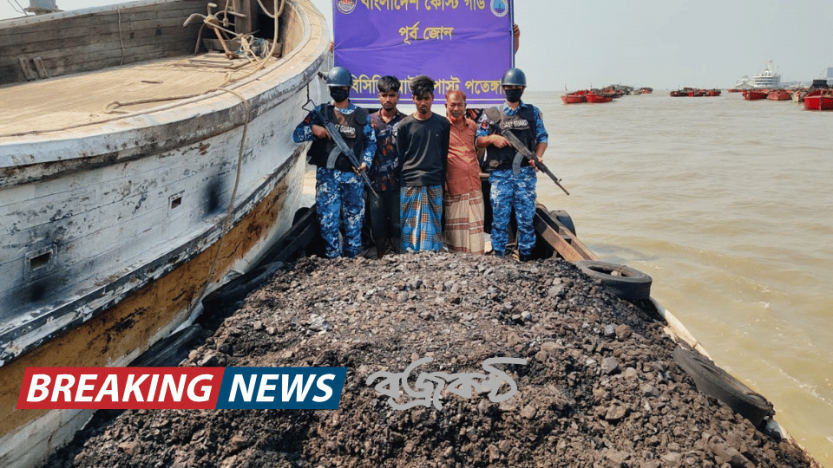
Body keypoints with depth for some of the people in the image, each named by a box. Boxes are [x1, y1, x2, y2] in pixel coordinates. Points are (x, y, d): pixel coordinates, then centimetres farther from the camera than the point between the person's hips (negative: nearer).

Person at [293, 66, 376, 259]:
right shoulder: (321, 111, 5)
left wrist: (365, 162, -5)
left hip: (352, 176, 1)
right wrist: (313, 129, -16)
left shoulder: (361, 115, 7)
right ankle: (333, 258, 12)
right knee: (328, 220, 0)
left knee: (354, 219, 8)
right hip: (327, 175, -1)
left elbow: (371, 142, 11)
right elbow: (297, 134, 4)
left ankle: (352, 256, 21)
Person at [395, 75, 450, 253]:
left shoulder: (443, 124, 7)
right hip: (409, 186, -1)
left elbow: (445, 155, 11)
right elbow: (399, 158, 6)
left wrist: (442, 179, 7)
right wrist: (398, 183, 3)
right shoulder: (404, 126, 4)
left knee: (432, 228, 4)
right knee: (409, 226, 1)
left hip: (434, 186, 1)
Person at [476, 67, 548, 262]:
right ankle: (498, 258, 11)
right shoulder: (491, 114, 7)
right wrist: (492, 138, -13)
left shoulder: (533, 113, 11)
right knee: (500, 218, 2)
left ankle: (525, 258, 14)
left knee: (526, 217, 3)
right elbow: (478, 141, 8)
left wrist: (538, 156, -7)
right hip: (500, 174, -1)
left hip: (525, 173, 1)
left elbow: (542, 138, 11)